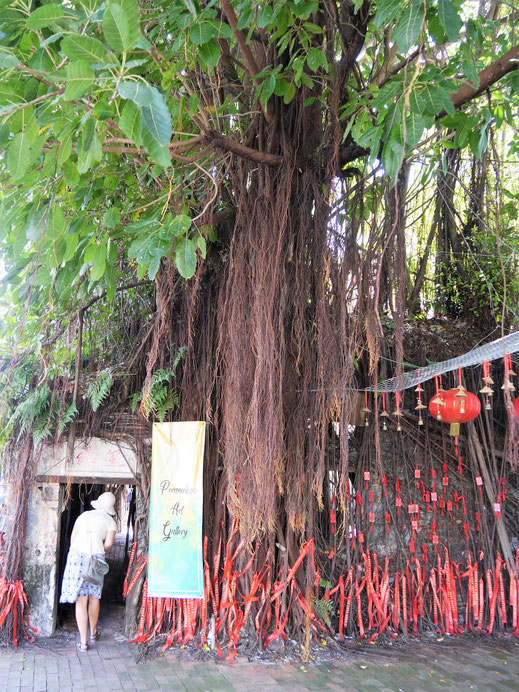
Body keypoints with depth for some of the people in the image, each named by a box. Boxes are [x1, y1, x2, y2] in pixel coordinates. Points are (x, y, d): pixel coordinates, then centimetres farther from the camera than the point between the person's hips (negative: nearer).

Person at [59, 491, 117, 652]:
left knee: (81, 600, 4)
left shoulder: (83, 515, 14)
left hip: (76, 555, 1)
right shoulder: (110, 521, 7)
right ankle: (93, 632, 36)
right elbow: (108, 544, -1)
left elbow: (73, 538, 14)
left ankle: (83, 641, 6)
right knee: (94, 597, 19)